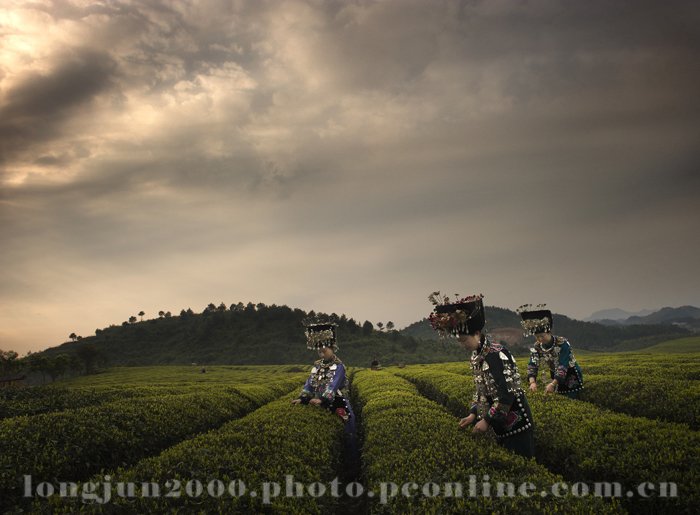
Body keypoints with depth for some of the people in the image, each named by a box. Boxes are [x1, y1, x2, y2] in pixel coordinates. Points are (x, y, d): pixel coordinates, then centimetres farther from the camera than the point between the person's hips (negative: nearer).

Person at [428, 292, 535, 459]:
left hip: (515, 419, -9)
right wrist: (473, 414, 5)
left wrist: (487, 420, -19)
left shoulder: (496, 353, -22)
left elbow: (507, 394, -24)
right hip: (500, 421, 9)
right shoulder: (476, 357, 7)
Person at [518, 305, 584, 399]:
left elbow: (562, 366, -35)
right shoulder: (536, 347, -12)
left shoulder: (562, 343, -27)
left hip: (572, 375, -5)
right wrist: (532, 382, -41)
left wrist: (553, 384, -47)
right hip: (555, 375, 5)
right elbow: (532, 366, -21)